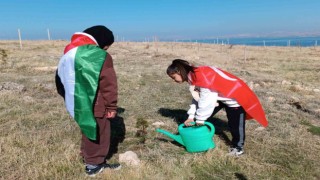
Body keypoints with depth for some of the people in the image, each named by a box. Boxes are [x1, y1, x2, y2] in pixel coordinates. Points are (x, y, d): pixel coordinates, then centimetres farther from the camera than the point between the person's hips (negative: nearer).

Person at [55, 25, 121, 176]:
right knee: (98, 134, 10)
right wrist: (111, 106, -10)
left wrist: (71, 99, 20)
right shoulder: (100, 56, -17)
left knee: (88, 130, 25)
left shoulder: (68, 53, 10)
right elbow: (108, 84, -19)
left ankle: (87, 156, 40)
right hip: (95, 106, -8)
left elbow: (60, 80, 15)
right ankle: (94, 164, 24)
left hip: (77, 105, 8)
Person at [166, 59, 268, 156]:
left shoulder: (201, 75, -31)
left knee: (234, 124, -1)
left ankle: (238, 148, 20)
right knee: (203, 116, 6)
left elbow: (206, 99, -30)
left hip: (234, 96, -9)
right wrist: (191, 116, -3)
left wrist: (200, 119, -19)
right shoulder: (192, 77, 0)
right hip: (220, 96, 10)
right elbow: (197, 97, 3)